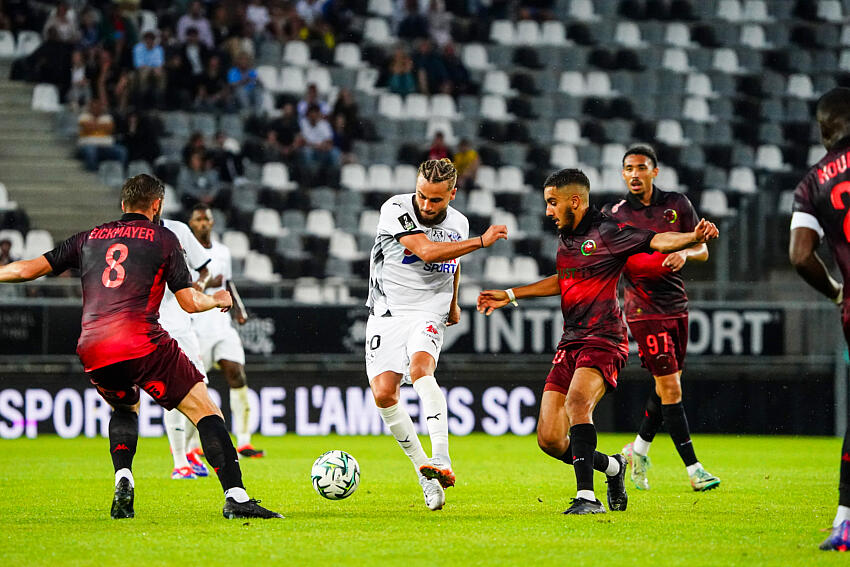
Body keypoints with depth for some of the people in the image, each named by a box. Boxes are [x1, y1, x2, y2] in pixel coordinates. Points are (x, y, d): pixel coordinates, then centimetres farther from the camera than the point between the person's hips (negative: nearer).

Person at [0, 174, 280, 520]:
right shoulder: (163, 238, 11)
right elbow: (190, 302, 7)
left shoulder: (90, 238, 21)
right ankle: (235, 496, -17)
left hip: (92, 352, 4)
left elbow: (29, 269, 19)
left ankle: (123, 481, 8)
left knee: (125, 408, 33)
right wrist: (218, 300, 27)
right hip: (143, 344, -4)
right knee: (205, 412, 0)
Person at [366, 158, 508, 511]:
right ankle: (423, 468, 2)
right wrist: (482, 241, -22)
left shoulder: (458, 224, 6)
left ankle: (441, 459, -41)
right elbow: (427, 251, -23)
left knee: (420, 368, -30)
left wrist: (453, 303, 31)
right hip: (387, 313, -1)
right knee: (383, 393, -15)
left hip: (429, 316, 1)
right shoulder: (396, 209, -11)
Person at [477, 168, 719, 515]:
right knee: (550, 440, -1)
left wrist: (692, 238, -40)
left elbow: (658, 240, -20)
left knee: (577, 401, -35)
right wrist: (509, 296, 37)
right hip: (570, 344, 8)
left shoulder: (606, 232, -8)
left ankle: (587, 497, -36)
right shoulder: (565, 237, 16)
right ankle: (612, 467, 26)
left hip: (603, 342, -8)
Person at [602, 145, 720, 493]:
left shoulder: (677, 204, 5)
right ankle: (693, 469, -10)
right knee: (670, 387, -10)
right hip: (644, 308, -4)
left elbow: (702, 251, 7)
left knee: (669, 384, 11)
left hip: (676, 305, 4)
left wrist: (685, 253, -14)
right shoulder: (613, 214, -1)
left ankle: (639, 448, 33)